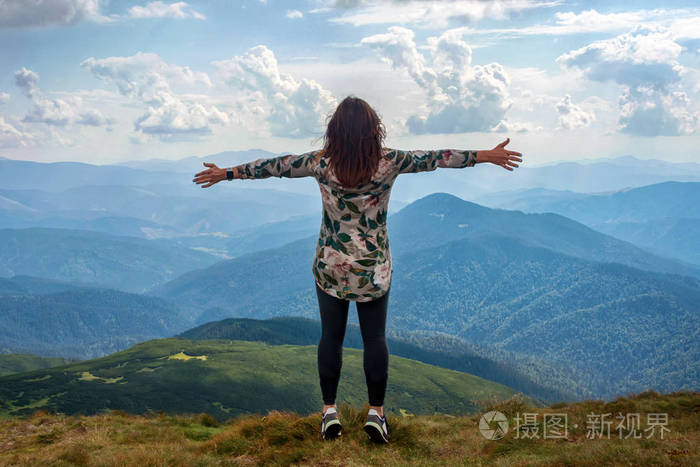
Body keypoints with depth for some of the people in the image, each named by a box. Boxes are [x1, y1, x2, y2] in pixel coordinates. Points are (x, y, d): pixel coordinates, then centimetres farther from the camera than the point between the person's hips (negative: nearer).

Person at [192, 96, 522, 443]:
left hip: (330, 266, 1)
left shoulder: (320, 163, -11)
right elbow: (435, 158, -5)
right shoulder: (389, 162, -13)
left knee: (331, 336, 11)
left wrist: (226, 173, 12)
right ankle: (376, 413, 17)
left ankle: (329, 412, 20)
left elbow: (274, 166, -1)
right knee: (375, 338, 10)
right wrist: (490, 156, 5)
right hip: (373, 269, -1)